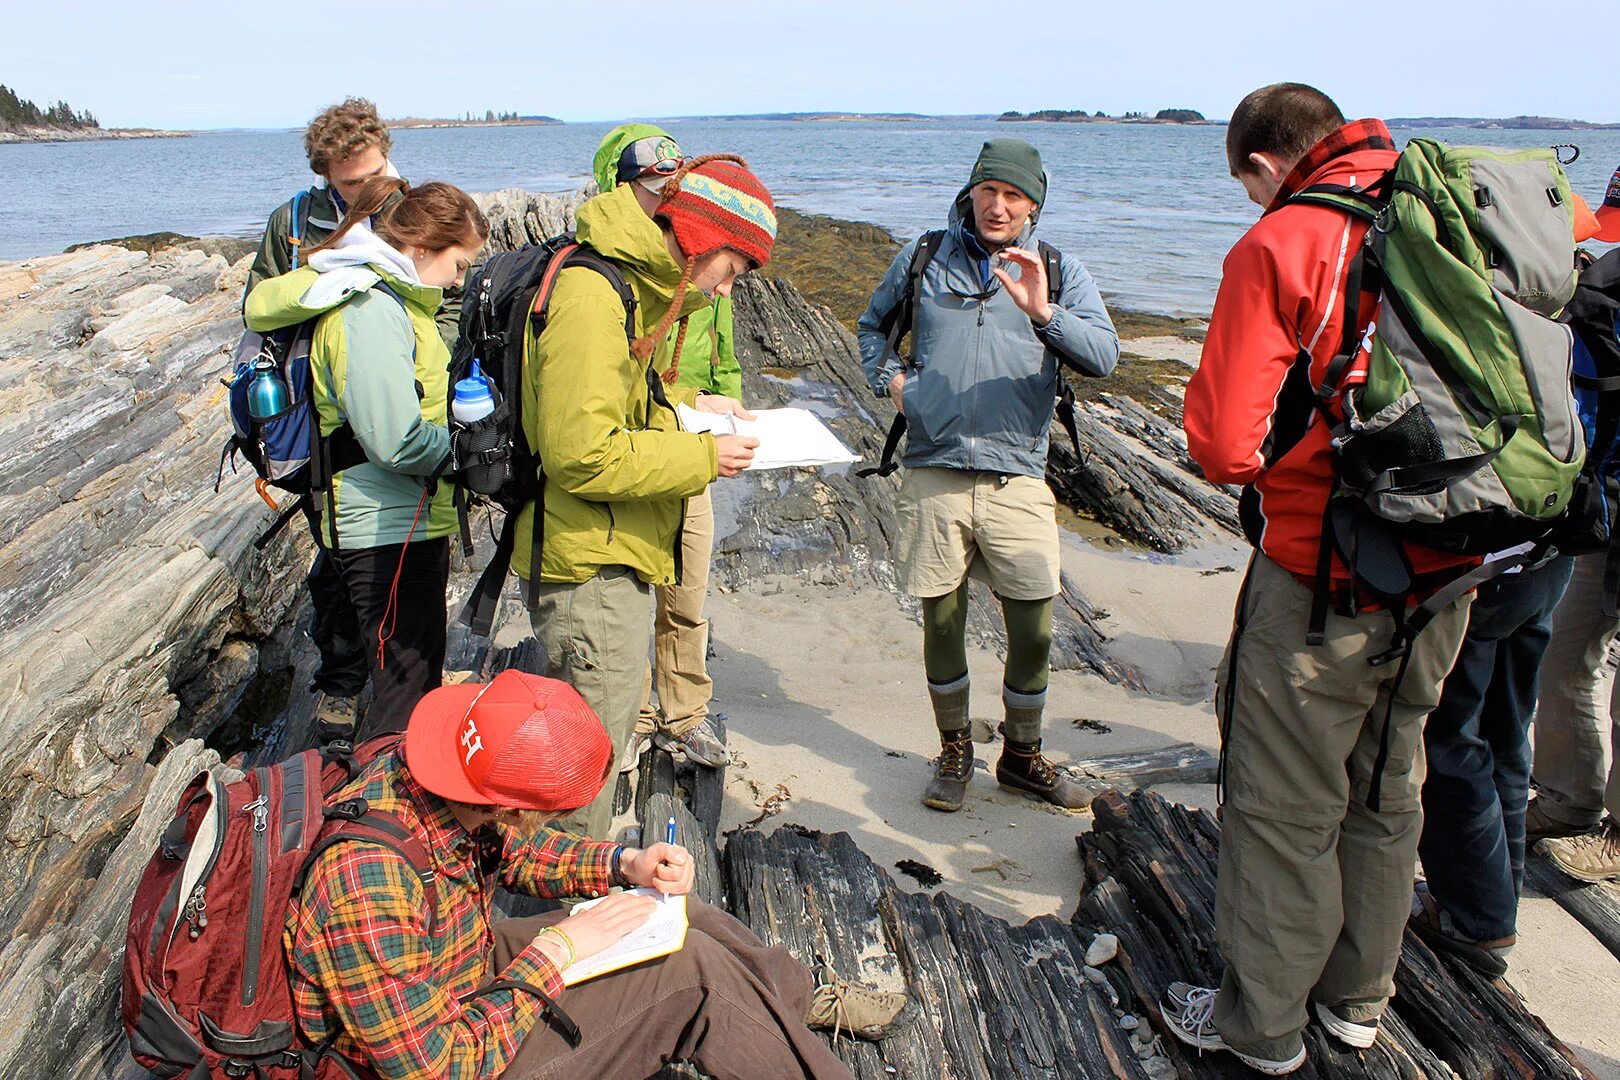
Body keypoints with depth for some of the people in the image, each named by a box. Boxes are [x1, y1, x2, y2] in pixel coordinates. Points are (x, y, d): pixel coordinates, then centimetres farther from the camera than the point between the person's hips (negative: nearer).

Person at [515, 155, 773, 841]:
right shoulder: (592, 298, -22)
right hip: (589, 563, -11)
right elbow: (580, 455, -26)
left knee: (594, 739, 22)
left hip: (604, 558, 11)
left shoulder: (625, 285, 12)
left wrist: (685, 401, 10)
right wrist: (701, 457, -18)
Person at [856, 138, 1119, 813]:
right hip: (933, 474, 1)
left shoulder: (1060, 272, 5)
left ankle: (1022, 757, 25)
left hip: (1017, 479, 0)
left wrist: (1042, 312, -26)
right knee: (941, 622, 8)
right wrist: (889, 377, 5)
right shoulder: (923, 259, 8)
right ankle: (954, 752, 28)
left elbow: (1103, 356, -10)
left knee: (1033, 632, 2)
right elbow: (873, 324, 25)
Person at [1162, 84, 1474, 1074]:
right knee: (1387, 794, 21)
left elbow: (1226, 446, -18)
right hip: (1445, 576, 7)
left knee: (1285, 811, 9)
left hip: (1319, 581, -6)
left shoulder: (1282, 246, -14)